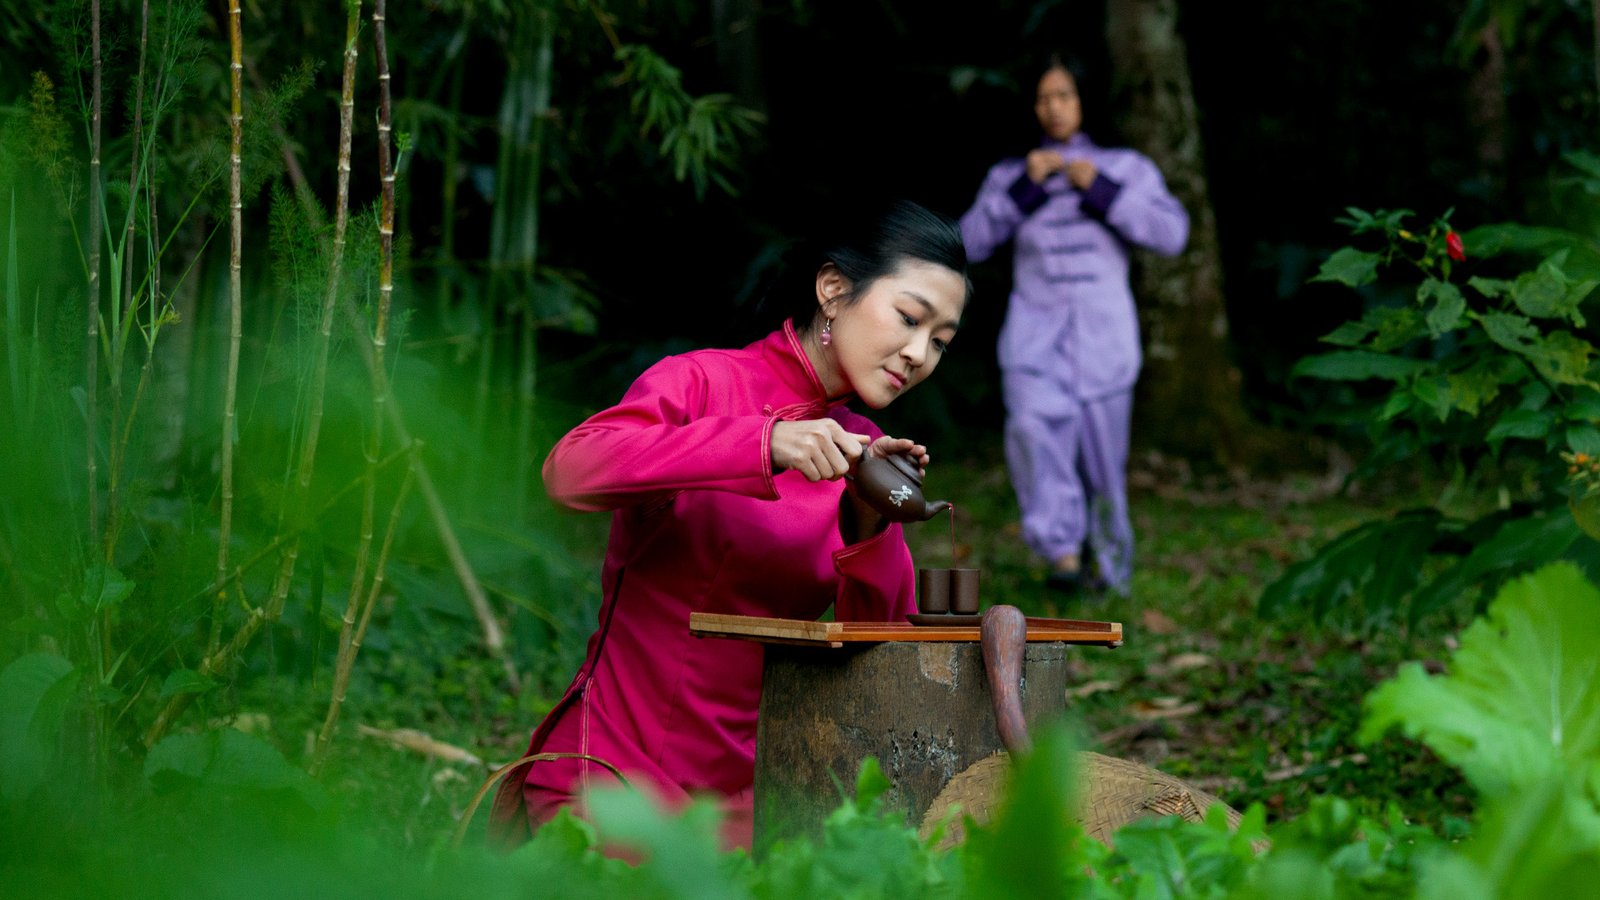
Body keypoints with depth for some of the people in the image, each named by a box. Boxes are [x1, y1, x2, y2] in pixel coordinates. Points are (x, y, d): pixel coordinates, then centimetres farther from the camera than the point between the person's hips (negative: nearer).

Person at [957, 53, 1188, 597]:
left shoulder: (1127, 168, 9)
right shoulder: (1009, 177, 13)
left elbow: (1171, 234, -4)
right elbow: (971, 242, 0)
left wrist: (1100, 189, -11)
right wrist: (1025, 187, -9)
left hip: (1103, 335, 0)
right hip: (1035, 333, 0)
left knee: (1103, 458, 2)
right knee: (1034, 424, -27)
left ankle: (1109, 568, 22)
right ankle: (1063, 554, -31)